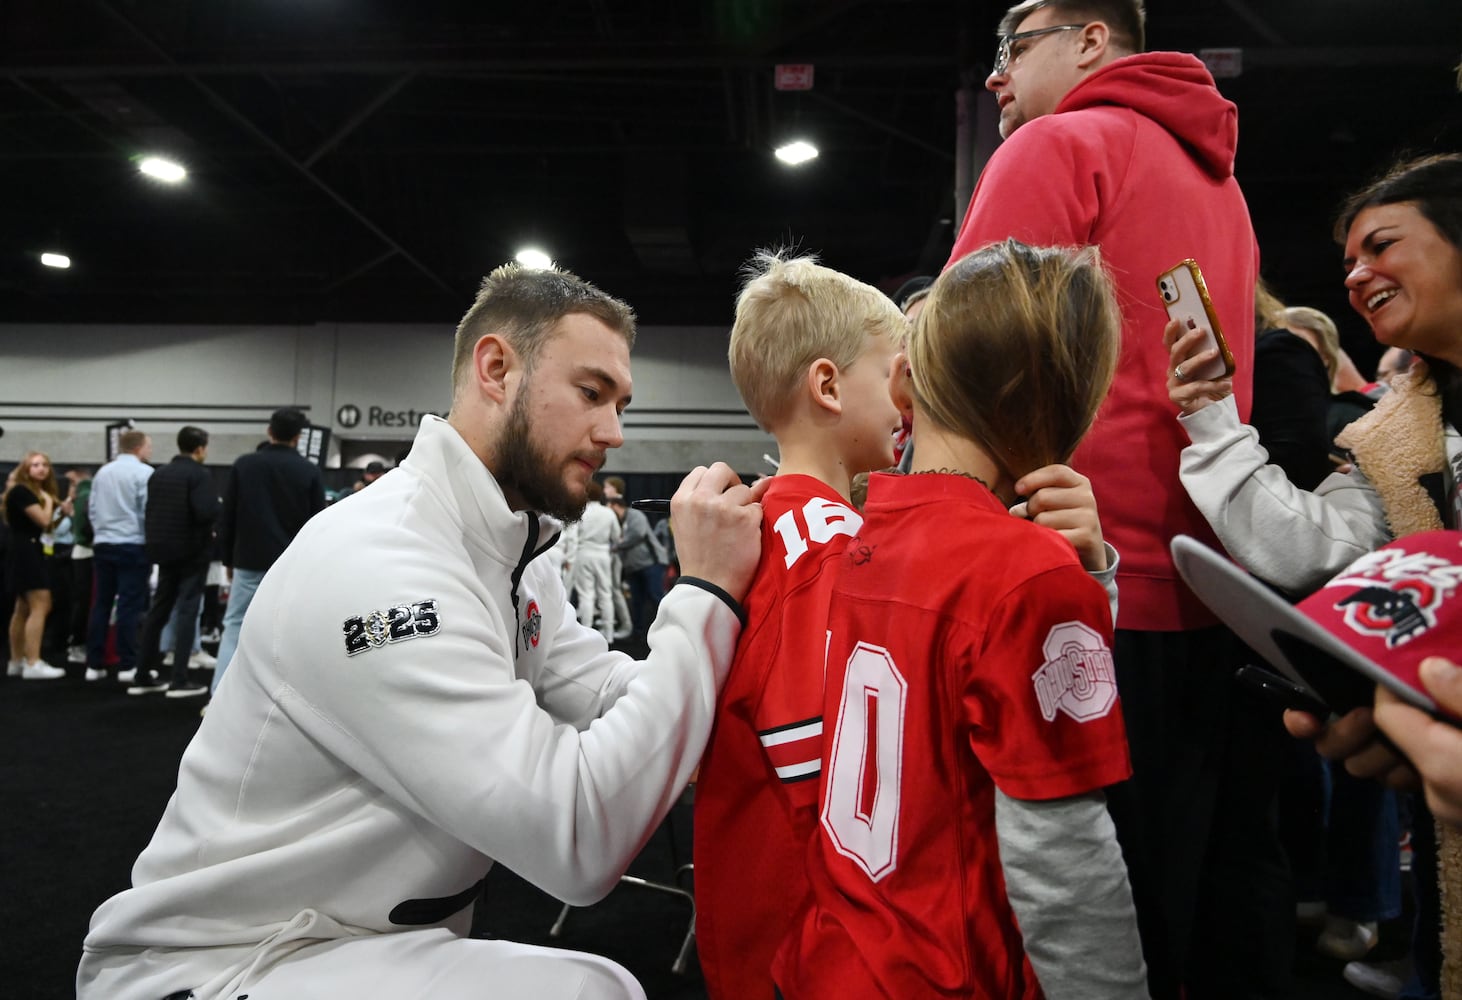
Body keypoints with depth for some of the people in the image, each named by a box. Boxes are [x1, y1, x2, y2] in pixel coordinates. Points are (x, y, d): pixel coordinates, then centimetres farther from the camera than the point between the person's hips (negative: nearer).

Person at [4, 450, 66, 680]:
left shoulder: (40, 492, 19)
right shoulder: (21, 491, -11)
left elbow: (47, 527, 17)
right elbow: (43, 520, -20)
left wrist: (61, 511, 3)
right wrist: (48, 501, -5)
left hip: (32, 552, 11)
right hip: (26, 552, -11)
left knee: (24, 609, 13)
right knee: (40, 606, -16)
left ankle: (17, 662, 18)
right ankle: (33, 664, -19)